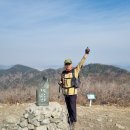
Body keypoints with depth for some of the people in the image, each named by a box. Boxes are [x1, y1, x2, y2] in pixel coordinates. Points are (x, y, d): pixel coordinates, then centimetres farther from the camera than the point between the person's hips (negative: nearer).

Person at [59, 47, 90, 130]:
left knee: (73, 108, -4)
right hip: (66, 93, 5)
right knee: (68, 107, 14)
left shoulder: (75, 70, -7)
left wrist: (86, 54, -19)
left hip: (73, 93, -4)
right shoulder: (63, 73, 4)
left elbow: (81, 63, -13)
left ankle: (73, 122, 6)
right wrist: (60, 83, -8)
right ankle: (70, 118, 29)